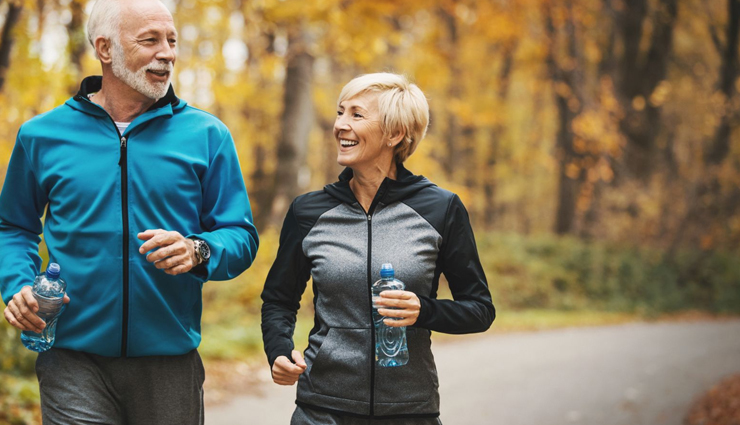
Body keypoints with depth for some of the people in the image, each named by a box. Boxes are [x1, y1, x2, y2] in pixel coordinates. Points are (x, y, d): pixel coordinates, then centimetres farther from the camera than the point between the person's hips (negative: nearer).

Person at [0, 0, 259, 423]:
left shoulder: (207, 136, 4)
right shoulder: (43, 136, 5)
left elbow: (241, 235, 3)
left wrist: (197, 251, -18)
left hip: (171, 362, 1)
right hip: (75, 360, -1)